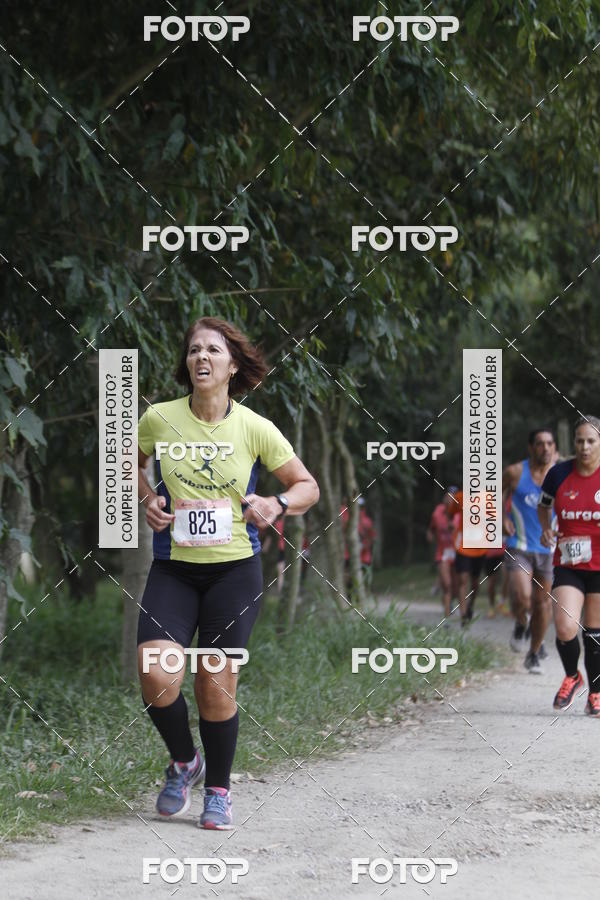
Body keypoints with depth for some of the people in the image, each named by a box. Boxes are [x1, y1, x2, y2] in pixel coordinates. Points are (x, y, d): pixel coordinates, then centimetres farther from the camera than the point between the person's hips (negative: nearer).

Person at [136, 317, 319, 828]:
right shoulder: (159, 419, -2)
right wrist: (147, 500, 1)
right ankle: (184, 761, 13)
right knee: (156, 676, -16)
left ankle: (218, 790, 23)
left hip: (235, 569, -1)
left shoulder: (254, 429, -4)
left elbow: (307, 485, 6)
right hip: (172, 569, 1)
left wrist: (278, 505, -14)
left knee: (217, 686, 0)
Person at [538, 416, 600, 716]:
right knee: (565, 628, -16)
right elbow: (543, 505, 16)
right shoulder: (559, 474, -2)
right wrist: (546, 529, -2)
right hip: (568, 566, 1)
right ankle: (571, 677, 13)